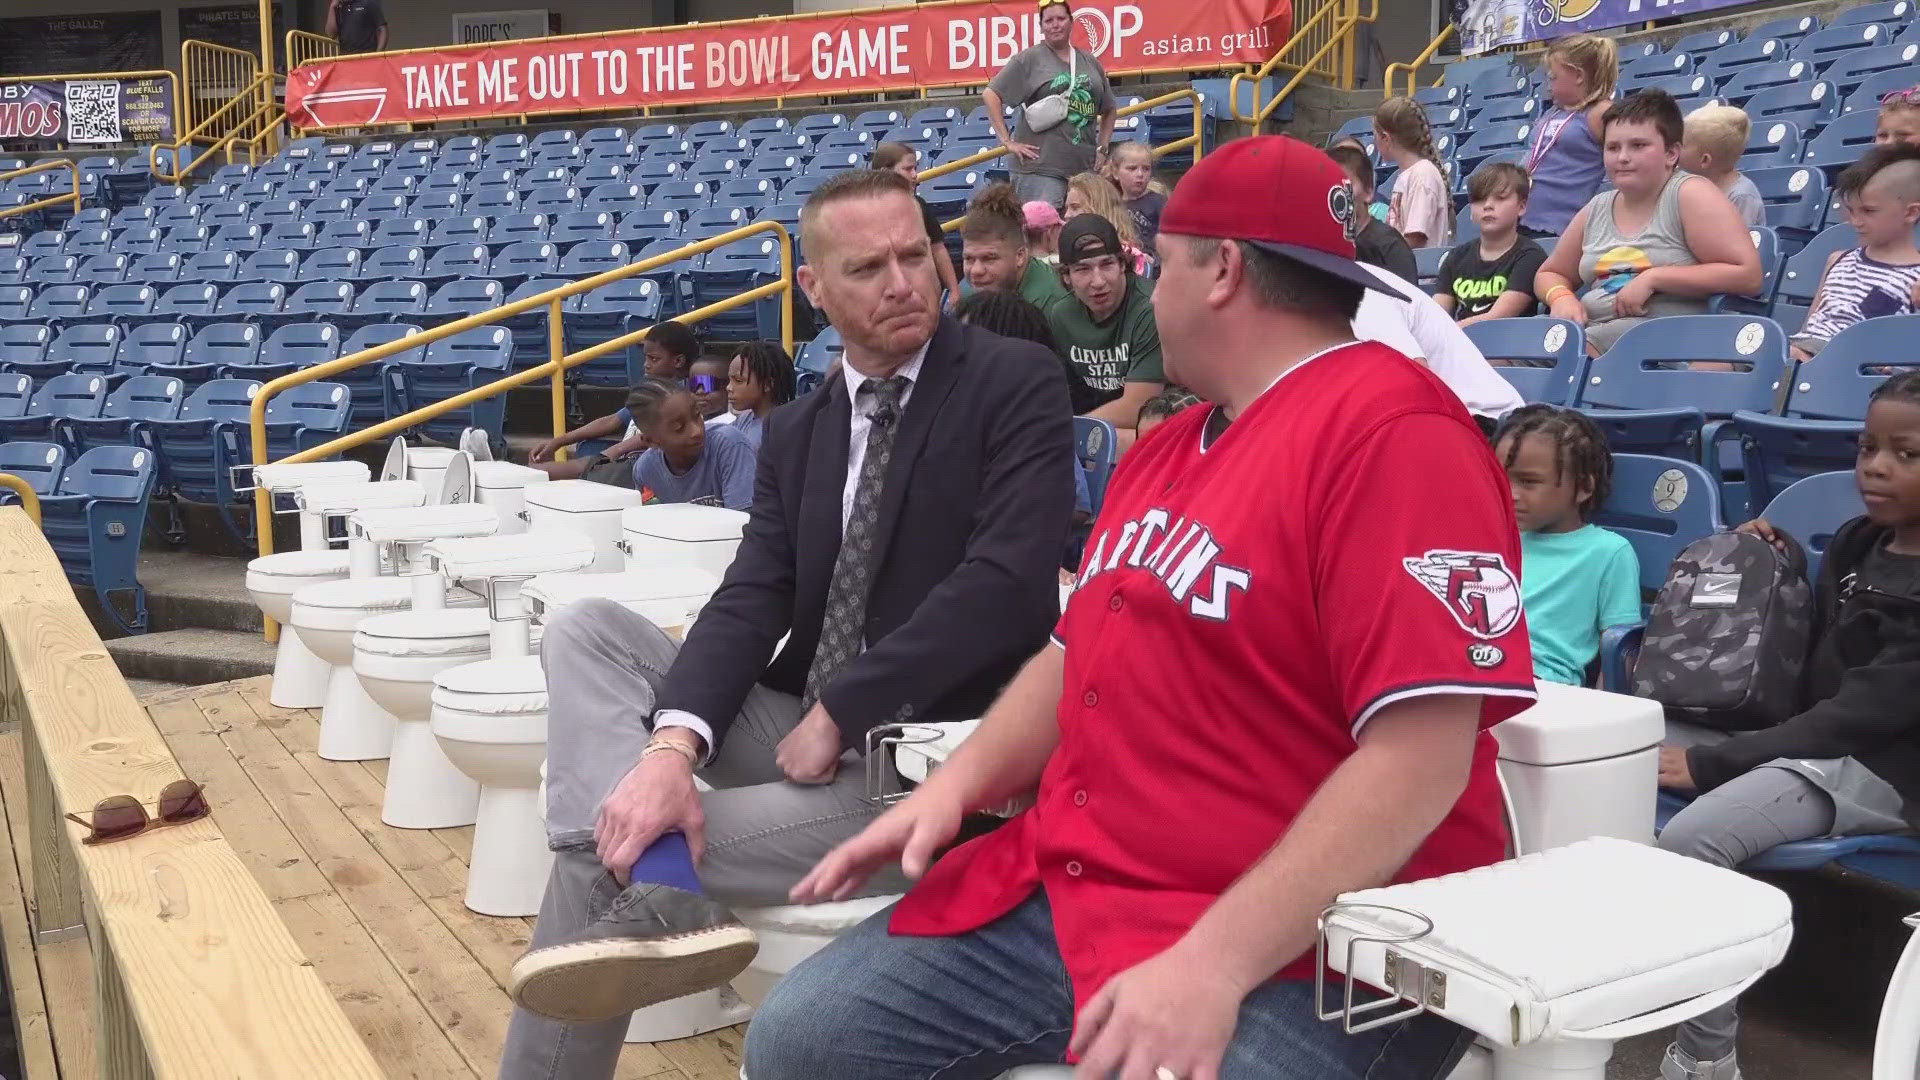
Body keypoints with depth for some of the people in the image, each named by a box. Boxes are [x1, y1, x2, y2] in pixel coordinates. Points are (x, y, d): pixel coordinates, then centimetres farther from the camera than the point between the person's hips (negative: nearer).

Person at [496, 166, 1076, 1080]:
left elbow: (1008, 584, -21)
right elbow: (750, 603, -2)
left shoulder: (1016, 384, -8)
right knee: (585, 632, -10)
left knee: (601, 847, -17)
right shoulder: (796, 430, 10)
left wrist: (838, 711, -17)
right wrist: (673, 746, -22)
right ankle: (658, 889, -27)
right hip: (808, 728, 7)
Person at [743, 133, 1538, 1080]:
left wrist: (1214, 964, -24)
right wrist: (952, 786, 5)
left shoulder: (1390, 432, -15)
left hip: (1293, 952, -8)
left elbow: (1421, 754, -21)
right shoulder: (1168, 447, 15)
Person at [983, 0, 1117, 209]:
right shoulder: (1029, 59, 1)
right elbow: (990, 94, -3)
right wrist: (1007, 141, -8)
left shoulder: (1089, 62, 16)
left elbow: (1109, 109, 27)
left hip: (1085, 169, 6)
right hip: (1040, 169, -5)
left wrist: (1102, 149, 15)